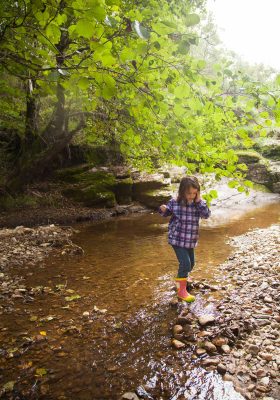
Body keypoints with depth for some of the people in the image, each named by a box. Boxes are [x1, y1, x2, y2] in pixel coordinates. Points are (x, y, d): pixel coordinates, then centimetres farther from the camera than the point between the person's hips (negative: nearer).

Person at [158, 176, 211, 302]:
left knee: (191, 263, 21)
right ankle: (181, 290, 2)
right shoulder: (174, 202, -12)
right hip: (177, 239, -5)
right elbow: (167, 213, 5)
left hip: (190, 240, 5)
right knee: (185, 263, -14)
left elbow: (207, 215, -19)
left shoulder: (198, 203, -5)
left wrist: (199, 201, -25)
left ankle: (183, 277, 52)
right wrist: (163, 210, -17)